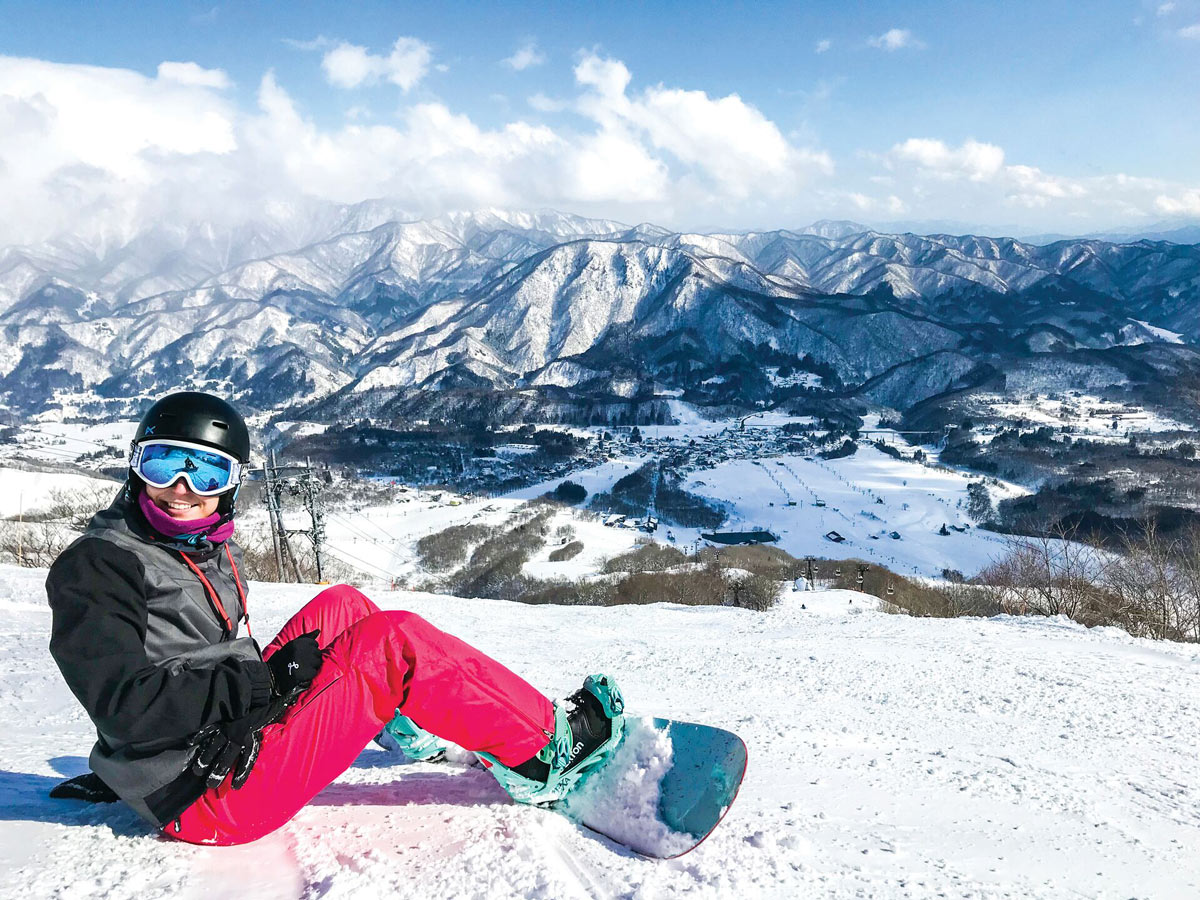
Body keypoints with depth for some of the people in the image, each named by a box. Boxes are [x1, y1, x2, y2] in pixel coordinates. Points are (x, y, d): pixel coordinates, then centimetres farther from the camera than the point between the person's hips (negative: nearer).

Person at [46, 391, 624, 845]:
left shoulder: (208, 553, 12)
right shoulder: (96, 566, -14)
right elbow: (128, 705, -23)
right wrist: (265, 679, -21)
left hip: (231, 742, 9)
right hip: (213, 803, -9)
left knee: (342, 607, 12)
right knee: (391, 641, -16)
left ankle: (415, 728, 23)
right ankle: (545, 754, -6)